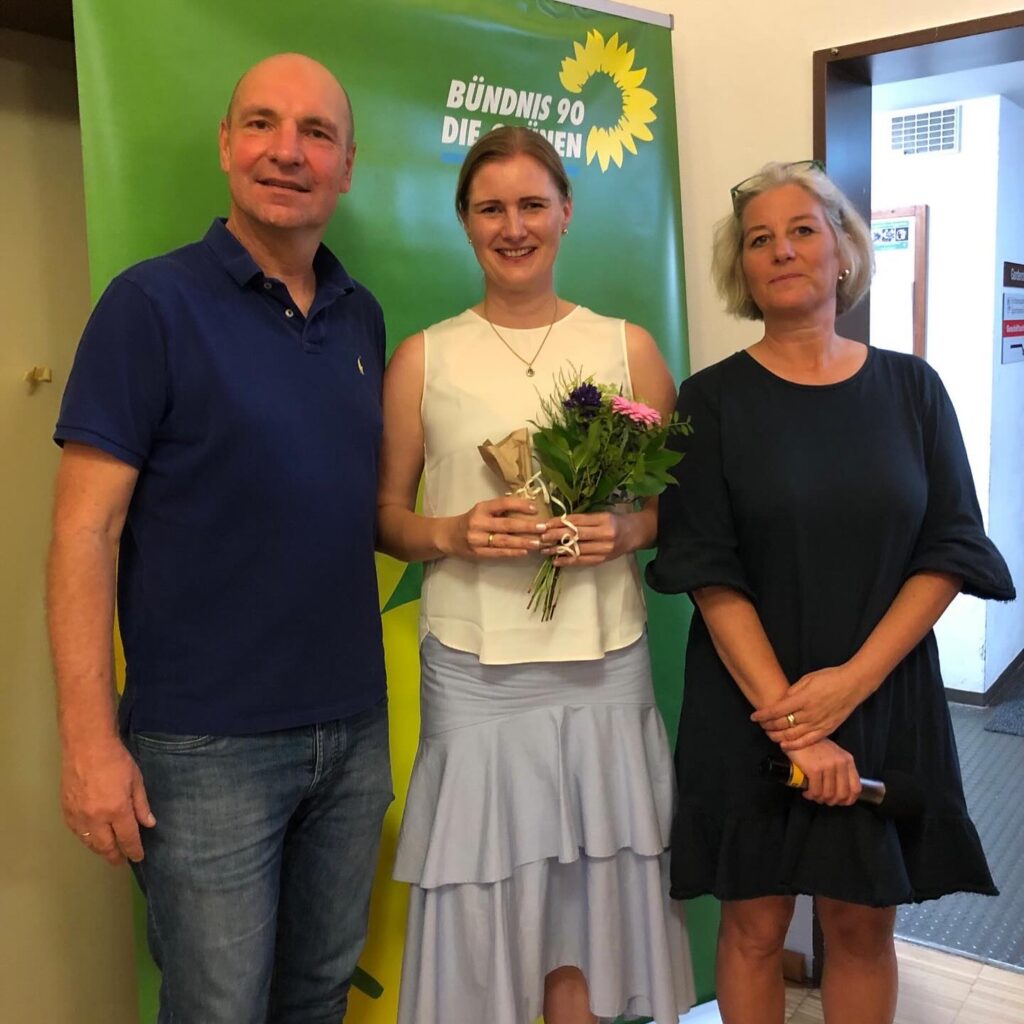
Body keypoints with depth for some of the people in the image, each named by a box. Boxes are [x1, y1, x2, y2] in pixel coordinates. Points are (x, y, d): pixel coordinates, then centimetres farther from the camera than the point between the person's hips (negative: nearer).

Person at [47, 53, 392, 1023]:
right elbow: (86, 531, -12)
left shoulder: (363, 317, 8)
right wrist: (90, 741, -16)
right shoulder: (153, 302, -9)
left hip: (356, 730, 5)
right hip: (208, 747, -5)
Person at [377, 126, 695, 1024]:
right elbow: (386, 512, 7)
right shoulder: (422, 358, 3)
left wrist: (628, 533, -10)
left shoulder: (629, 347, 6)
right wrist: (451, 534, -12)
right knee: (482, 909, 5)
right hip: (474, 670, -1)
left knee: (595, 903, 9)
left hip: (605, 665, 1)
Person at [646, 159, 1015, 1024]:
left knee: (864, 926, 13)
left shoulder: (910, 388, 3)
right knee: (755, 925, 9)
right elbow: (711, 574, -9)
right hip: (749, 712, -1)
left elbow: (949, 553, -2)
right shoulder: (713, 401, -3)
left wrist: (852, 681, -14)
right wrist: (788, 719, -16)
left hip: (887, 707, 2)